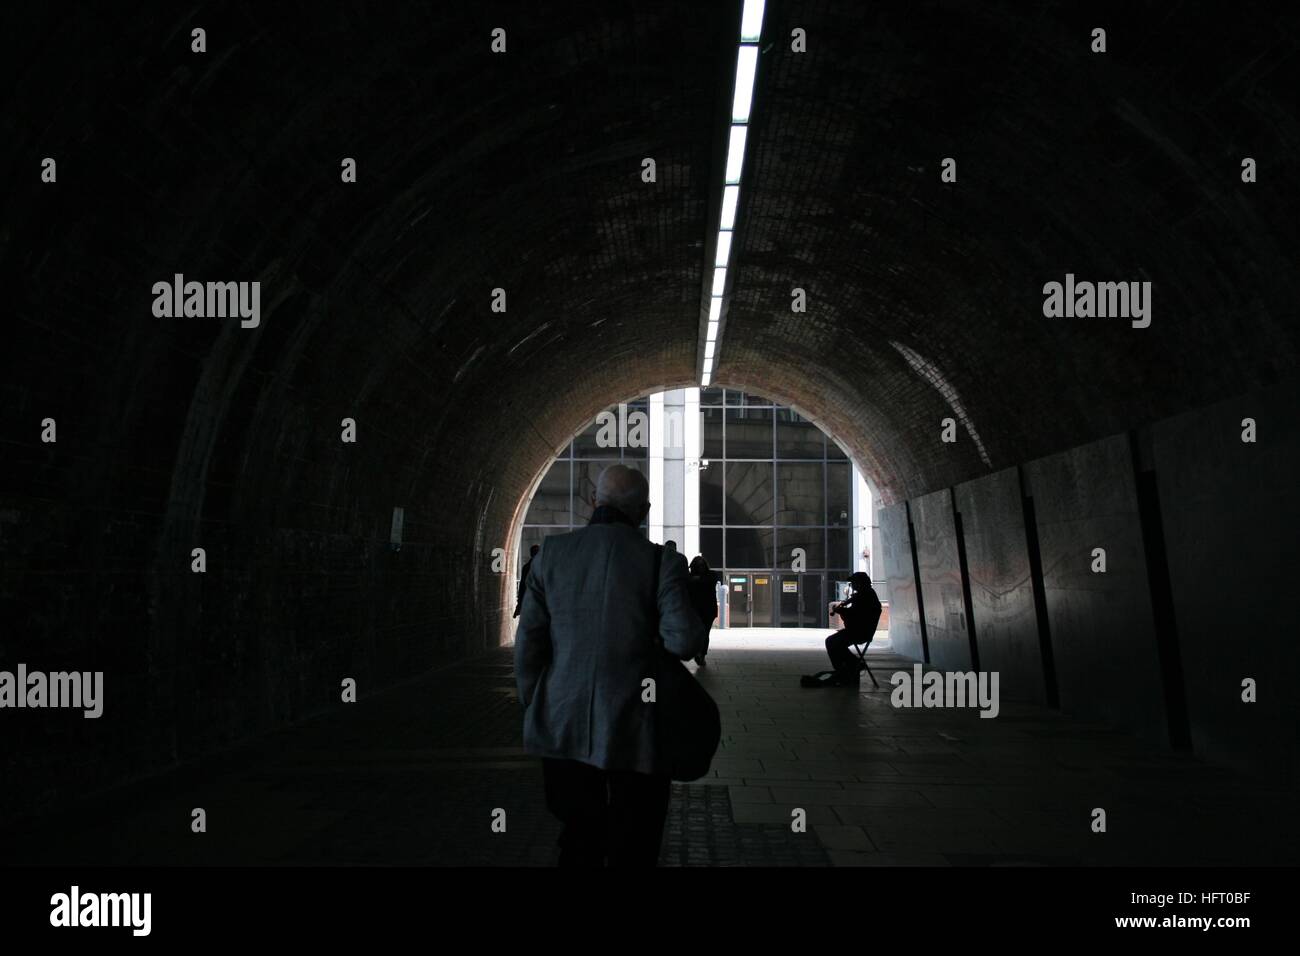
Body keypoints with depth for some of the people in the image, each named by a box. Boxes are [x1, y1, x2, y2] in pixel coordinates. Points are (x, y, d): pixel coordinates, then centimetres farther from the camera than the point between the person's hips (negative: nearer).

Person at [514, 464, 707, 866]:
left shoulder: (552, 552, 0)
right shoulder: (661, 561, -9)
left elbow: (529, 641, 0)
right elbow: (684, 642, -17)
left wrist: (532, 710, 12)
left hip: (564, 728, 3)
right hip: (635, 732, -3)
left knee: (579, 843, 18)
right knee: (632, 849, 12)